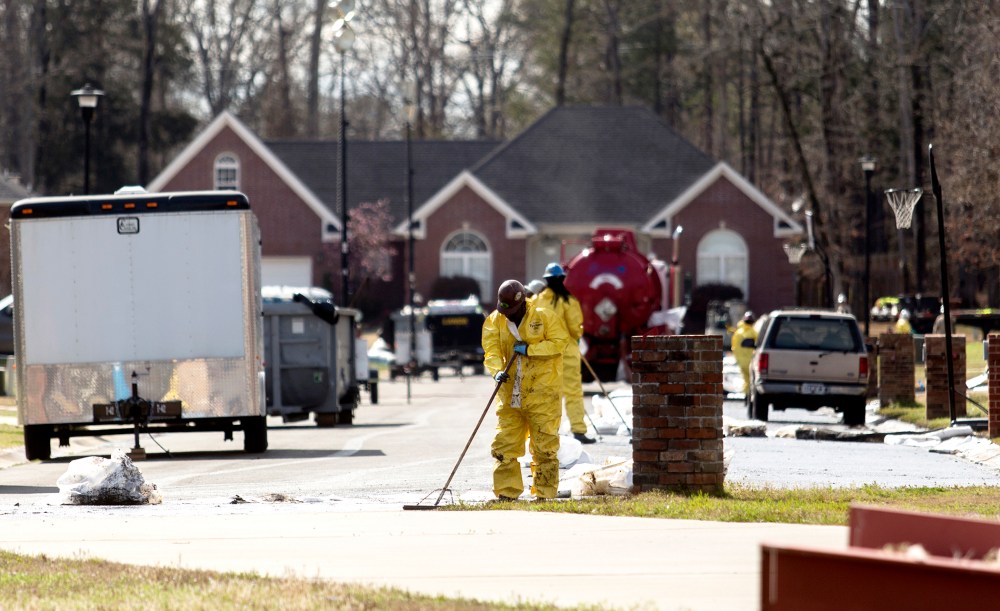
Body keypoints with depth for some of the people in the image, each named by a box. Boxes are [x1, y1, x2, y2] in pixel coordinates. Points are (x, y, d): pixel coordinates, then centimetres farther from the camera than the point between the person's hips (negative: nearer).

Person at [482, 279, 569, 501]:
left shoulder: (544, 317, -3)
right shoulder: (494, 321, 5)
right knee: (505, 444, 1)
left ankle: (545, 493, 5)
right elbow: (491, 350, -5)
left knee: (544, 445, -2)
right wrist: (497, 370, -25)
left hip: (541, 391, -3)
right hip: (510, 393, 3)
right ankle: (507, 492, 7)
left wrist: (530, 349, -17)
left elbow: (558, 342, -8)